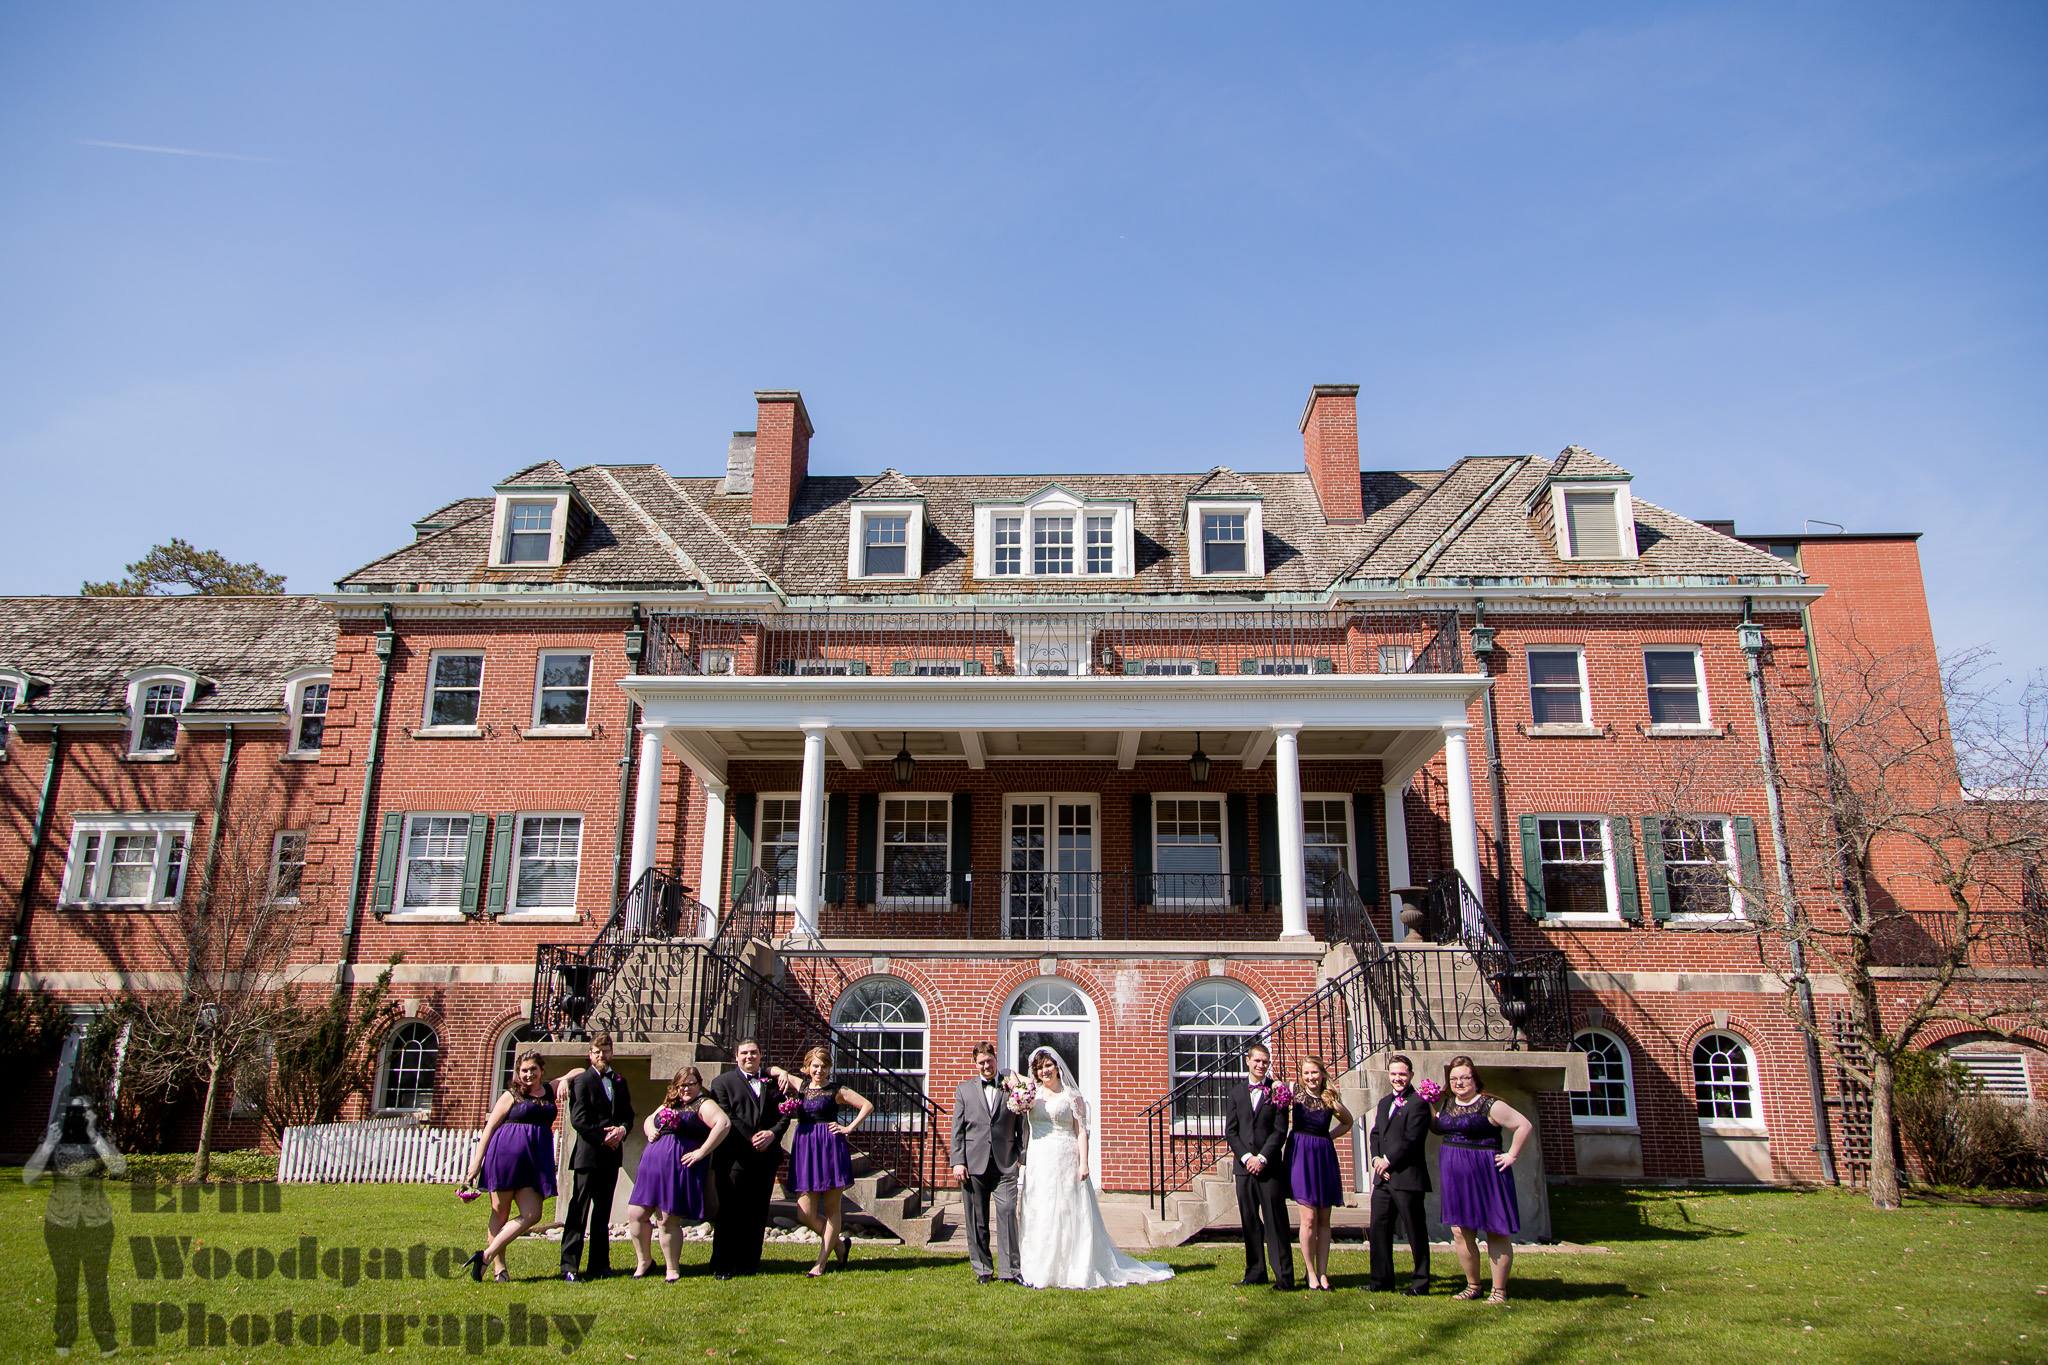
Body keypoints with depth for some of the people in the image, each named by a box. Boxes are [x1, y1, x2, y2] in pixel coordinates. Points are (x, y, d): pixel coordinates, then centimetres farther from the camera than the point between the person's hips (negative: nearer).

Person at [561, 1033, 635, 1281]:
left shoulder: (619, 1081, 15)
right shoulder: (582, 1080, -4)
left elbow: (628, 1114, 16)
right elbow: (578, 1119, -11)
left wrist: (622, 1130, -5)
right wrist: (604, 1137, -14)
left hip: (611, 1154, 6)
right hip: (588, 1154, -6)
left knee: (603, 1212, 11)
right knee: (579, 1211, -7)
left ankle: (599, 1264, 17)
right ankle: (569, 1265, -5)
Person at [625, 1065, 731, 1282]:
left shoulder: (703, 1105, -2)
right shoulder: (669, 1104, 21)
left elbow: (724, 1123, -18)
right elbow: (649, 1120, 33)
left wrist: (702, 1152, -19)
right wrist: (650, 1131, 8)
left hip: (679, 1169, -7)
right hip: (652, 1165, 7)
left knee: (668, 1221, -4)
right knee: (635, 1214, 5)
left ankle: (672, 1269, 11)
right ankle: (644, 1260, 24)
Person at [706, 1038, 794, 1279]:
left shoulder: (773, 1081, 16)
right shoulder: (722, 1082, 6)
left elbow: (784, 1113, 11)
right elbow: (725, 1117, -5)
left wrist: (773, 1133, -8)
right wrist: (751, 1138, -13)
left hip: (766, 1156, 3)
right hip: (734, 1157, -3)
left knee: (757, 1213, 5)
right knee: (729, 1212, -2)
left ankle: (749, 1263, 13)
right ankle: (722, 1265, 5)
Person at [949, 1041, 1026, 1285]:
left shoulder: (1012, 1088, 7)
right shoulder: (964, 1089, 11)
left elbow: (1022, 1125, 7)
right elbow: (957, 1129, 7)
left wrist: (1023, 1156, -2)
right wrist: (958, 1161, -1)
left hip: (1006, 1164, -1)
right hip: (973, 1164, 1)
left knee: (1007, 1213, -8)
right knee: (977, 1220, 6)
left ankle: (1009, 1270, -2)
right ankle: (982, 1269, 16)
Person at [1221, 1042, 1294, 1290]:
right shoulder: (1234, 1093, 10)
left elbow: (1280, 1130, -3)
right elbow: (1230, 1132, 6)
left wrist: (1262, 1158, -11)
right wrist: (1246, 1157, -7)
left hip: (1270, 1165, -3)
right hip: (1244, 1165, 3)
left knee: (1275, 1220, -4)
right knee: (1249, 1222, 7)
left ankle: (1284, 1276, 0)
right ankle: (1255, 1272, 15)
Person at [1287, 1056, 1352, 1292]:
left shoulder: (1330, 1100, 0)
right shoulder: (1294, 1092, -2)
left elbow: (1348, 1122, 17)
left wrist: (1329, 1136, 5)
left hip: (1325, 1156, 2)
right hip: (1301, 1156, -2)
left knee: (1324, 1219, 5)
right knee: (1309, 1218, -6)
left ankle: (1322, 1272, 11)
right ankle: (1310, 1273, 3)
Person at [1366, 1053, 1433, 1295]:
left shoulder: (1418, 1103, -10)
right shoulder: (1384, 1102, 18)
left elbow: (1411, 1140, -17)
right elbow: (1375, 1134, 18)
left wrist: (1388, 1161, -12)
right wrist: (1376, 1159, 0)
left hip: (1407, 1177, -8)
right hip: (1383, 1177, 8)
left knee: (1415, 1232, 2)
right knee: (1379, 1228, 10)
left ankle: (1421, 1282, 12)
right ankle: (1382, 1278, 20)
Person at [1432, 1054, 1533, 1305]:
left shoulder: (1489, 1105, -11)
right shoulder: (1446, 1103, 9)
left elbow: (1524, 1126, -11)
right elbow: (1438, 1128, 24)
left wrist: (1512, 1155, -10)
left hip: (1486, 1174, -6)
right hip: (1456, 1178, 6)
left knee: (1495, 1232, 3)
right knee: (1460, 1233, 7)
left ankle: (1499, 1291, 11)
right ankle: (1472, 1286, 21)